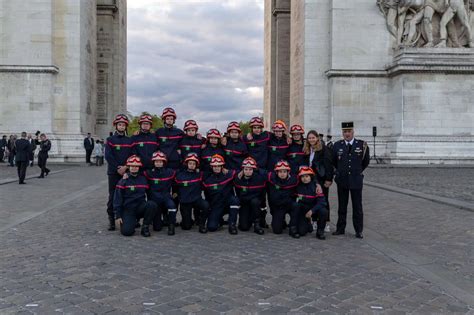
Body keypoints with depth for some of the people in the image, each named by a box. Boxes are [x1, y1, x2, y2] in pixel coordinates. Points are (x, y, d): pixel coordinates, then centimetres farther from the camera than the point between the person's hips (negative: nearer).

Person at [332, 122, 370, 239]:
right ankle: (340, 228, 18)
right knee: (342, 206, 10)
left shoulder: (362, 145, -4)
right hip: (342, 180, 2)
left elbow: (366, 161, 9)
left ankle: (358, 230, 12)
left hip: (356, 180, -1)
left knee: (357, 207, 4)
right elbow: (334, 161, 14)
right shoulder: (337, 145, 0)